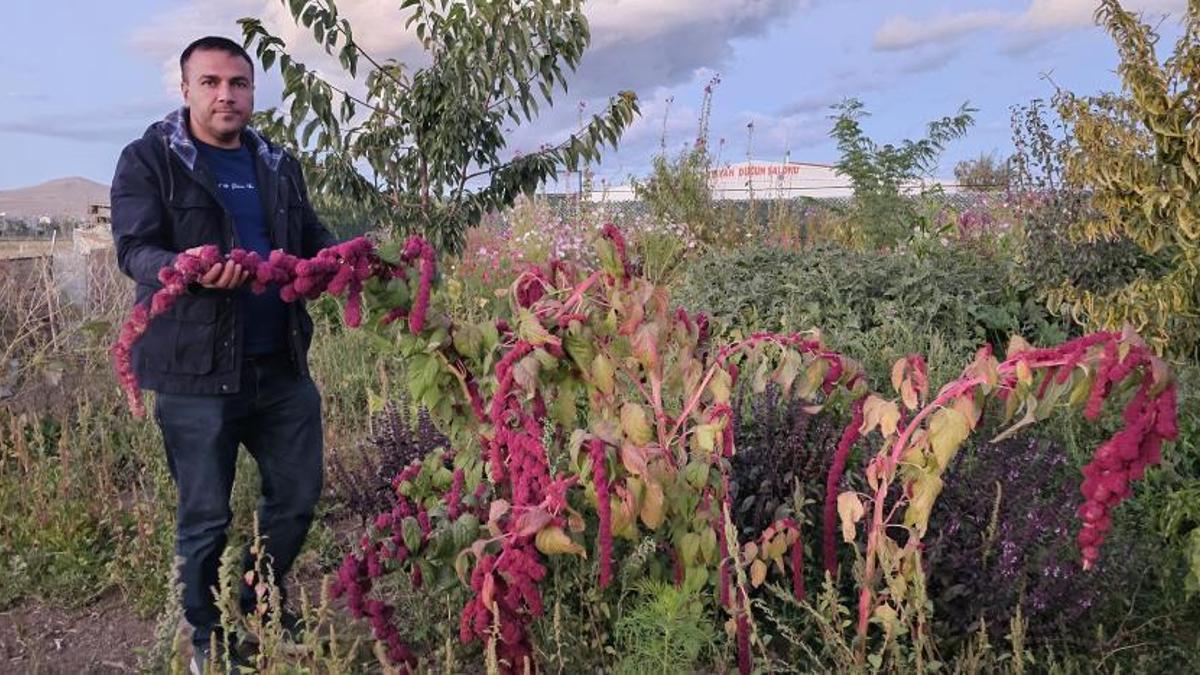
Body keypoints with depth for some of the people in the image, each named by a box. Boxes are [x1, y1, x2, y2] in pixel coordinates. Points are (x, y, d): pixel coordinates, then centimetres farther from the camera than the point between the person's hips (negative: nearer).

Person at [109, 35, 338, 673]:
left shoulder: (278, 164, 13)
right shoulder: (147, 160, -3)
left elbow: (313, 242, 16)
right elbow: (134, 249, -12)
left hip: (283, 367, 5)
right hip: (195, 372, -5)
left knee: (297, 494, 14)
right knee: (205, 517, 7)